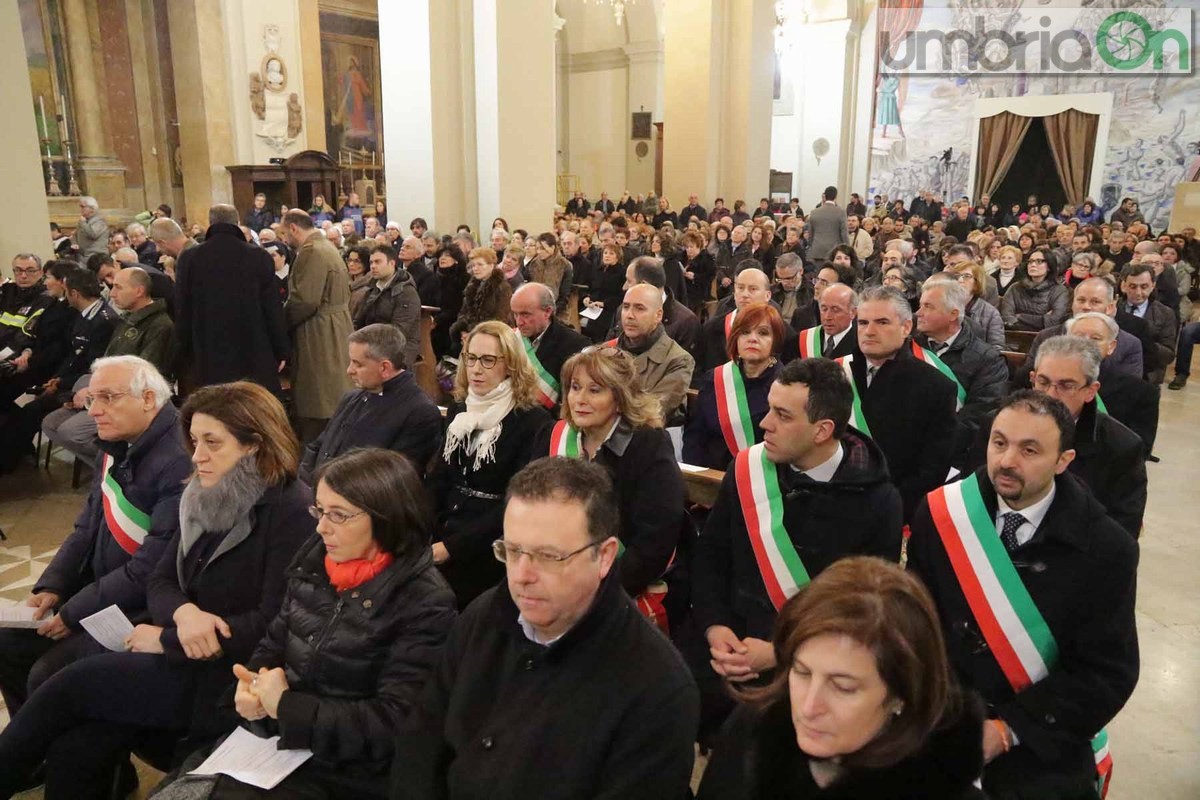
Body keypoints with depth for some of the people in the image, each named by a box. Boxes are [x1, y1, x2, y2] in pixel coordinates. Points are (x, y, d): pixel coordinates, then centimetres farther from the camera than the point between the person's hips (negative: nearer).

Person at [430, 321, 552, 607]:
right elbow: (439, 479, 12)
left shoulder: (533, 422, -10)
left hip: (486, 554, -6)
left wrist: (453, 547, -18)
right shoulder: (458, 410, 11)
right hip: (440, 538, 6)